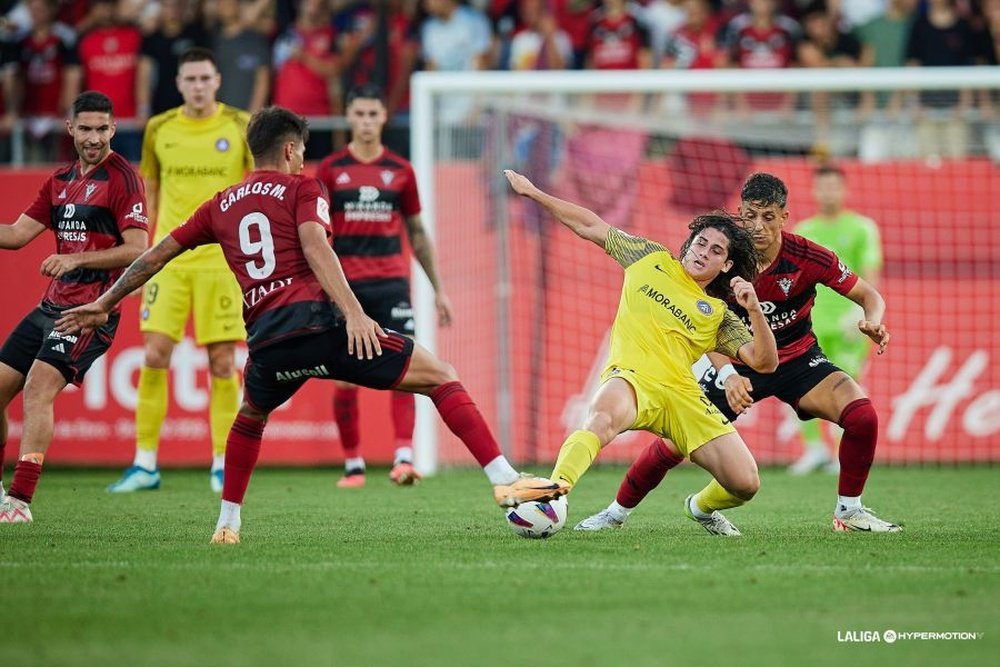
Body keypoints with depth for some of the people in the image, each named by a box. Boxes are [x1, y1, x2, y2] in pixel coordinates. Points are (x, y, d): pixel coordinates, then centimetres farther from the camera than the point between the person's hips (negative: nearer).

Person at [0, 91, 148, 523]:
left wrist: (76, 259, -23)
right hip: (52, 304, 8)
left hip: (92, 309, -8)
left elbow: (137, 250, -15)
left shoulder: (122, 178, -8)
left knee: (38, 388, -22)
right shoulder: (60, 180, 15)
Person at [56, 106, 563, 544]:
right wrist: (353, 313, -19)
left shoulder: (222, 205, 24)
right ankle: (504, 480, -13)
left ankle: (227, 524, 31)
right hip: (317, 322, -5)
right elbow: (315, 247, -9)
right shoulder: (302, 189, 10)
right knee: (441, 378, 1)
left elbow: (155, 256, 30)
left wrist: (104, 305, 41)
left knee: (250, 417, 37)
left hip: (267, 341, 5)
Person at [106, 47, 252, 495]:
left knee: (222, 362, -1)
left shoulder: (241, 126, -1)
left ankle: (222, 466, 10)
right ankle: (145, 465, 3)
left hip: (222, 257, -2)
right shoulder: (159, 130, 7)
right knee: (154, 355, -5)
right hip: (170, 256, 2)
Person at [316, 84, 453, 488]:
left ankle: (404, 458, -19)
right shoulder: (331, 170, 4)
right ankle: (352, 465, 11)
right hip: (344, 284, -1)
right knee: (345, 377, 1)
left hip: (391, 282, 1)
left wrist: (437, 289, 15)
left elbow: (417, 233, 16)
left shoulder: (400, 171, 9)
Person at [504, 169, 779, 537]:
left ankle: (702, 508, 26)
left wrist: (754, 309, -6)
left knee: (745, 483, -9)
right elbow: (590, 226, 24)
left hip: (681, 393, 2)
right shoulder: (651, 259, 20)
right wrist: (533, 193, 23)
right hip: (631, 380, -2)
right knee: (602, 420, -41)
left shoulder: (718, 315, 18)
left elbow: (764, 362, 9)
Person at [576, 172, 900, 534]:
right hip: (739, 363, 0)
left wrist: (873, 324, -31)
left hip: (798, 360, 0)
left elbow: (869, 295, -8)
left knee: (862, 416, -24)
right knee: (673, 442, -10)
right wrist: (726, 374, -37)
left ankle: (849, 510, -3)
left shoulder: (807, 257, -18)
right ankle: (617, 512, 14)